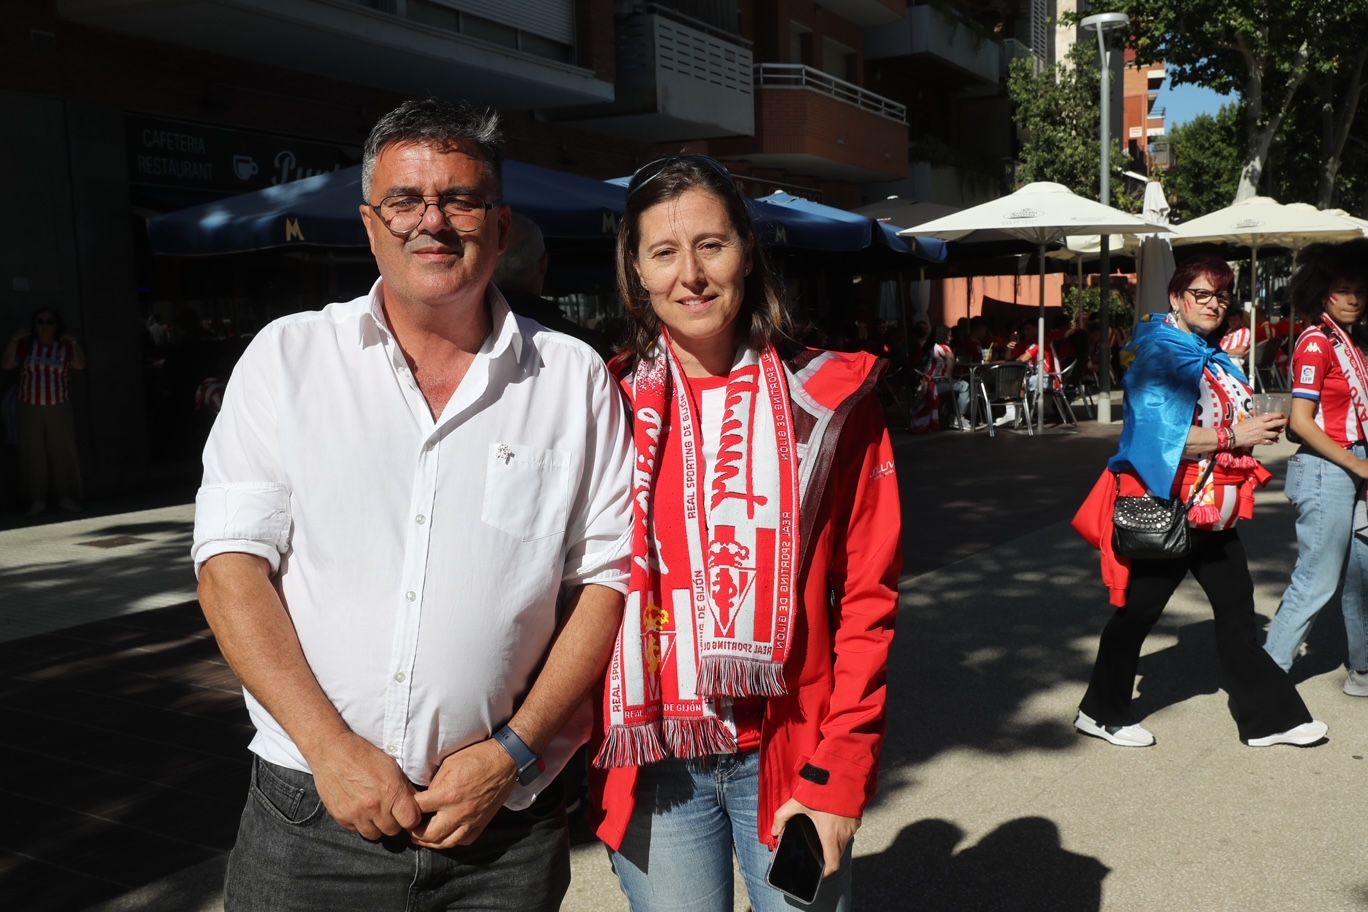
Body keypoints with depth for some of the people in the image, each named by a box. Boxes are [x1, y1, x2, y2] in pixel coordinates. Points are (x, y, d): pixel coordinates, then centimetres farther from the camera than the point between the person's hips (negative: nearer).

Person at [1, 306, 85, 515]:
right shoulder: (25, 345, 6)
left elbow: (80, 365, -12)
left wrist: (75, 344, -24)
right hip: (30, 409, 1)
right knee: (33, 454, 1)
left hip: (59, 408, -1)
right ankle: (37, 500, 6)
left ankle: (66, 497, 6)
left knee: (63, 452, -2)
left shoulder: (65, 346, 3)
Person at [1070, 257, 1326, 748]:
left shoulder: (1217, 360, 14)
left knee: (1237, 609, 12)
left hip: (1215, 510, 9)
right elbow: (1160, 434, -25)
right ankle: (1102, 712, 19)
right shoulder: (1158, 356, -14)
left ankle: (1269, 716, 23)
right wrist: (1235, 436, -22)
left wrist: (1258, 428, 3)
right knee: (1137, 611, 3)